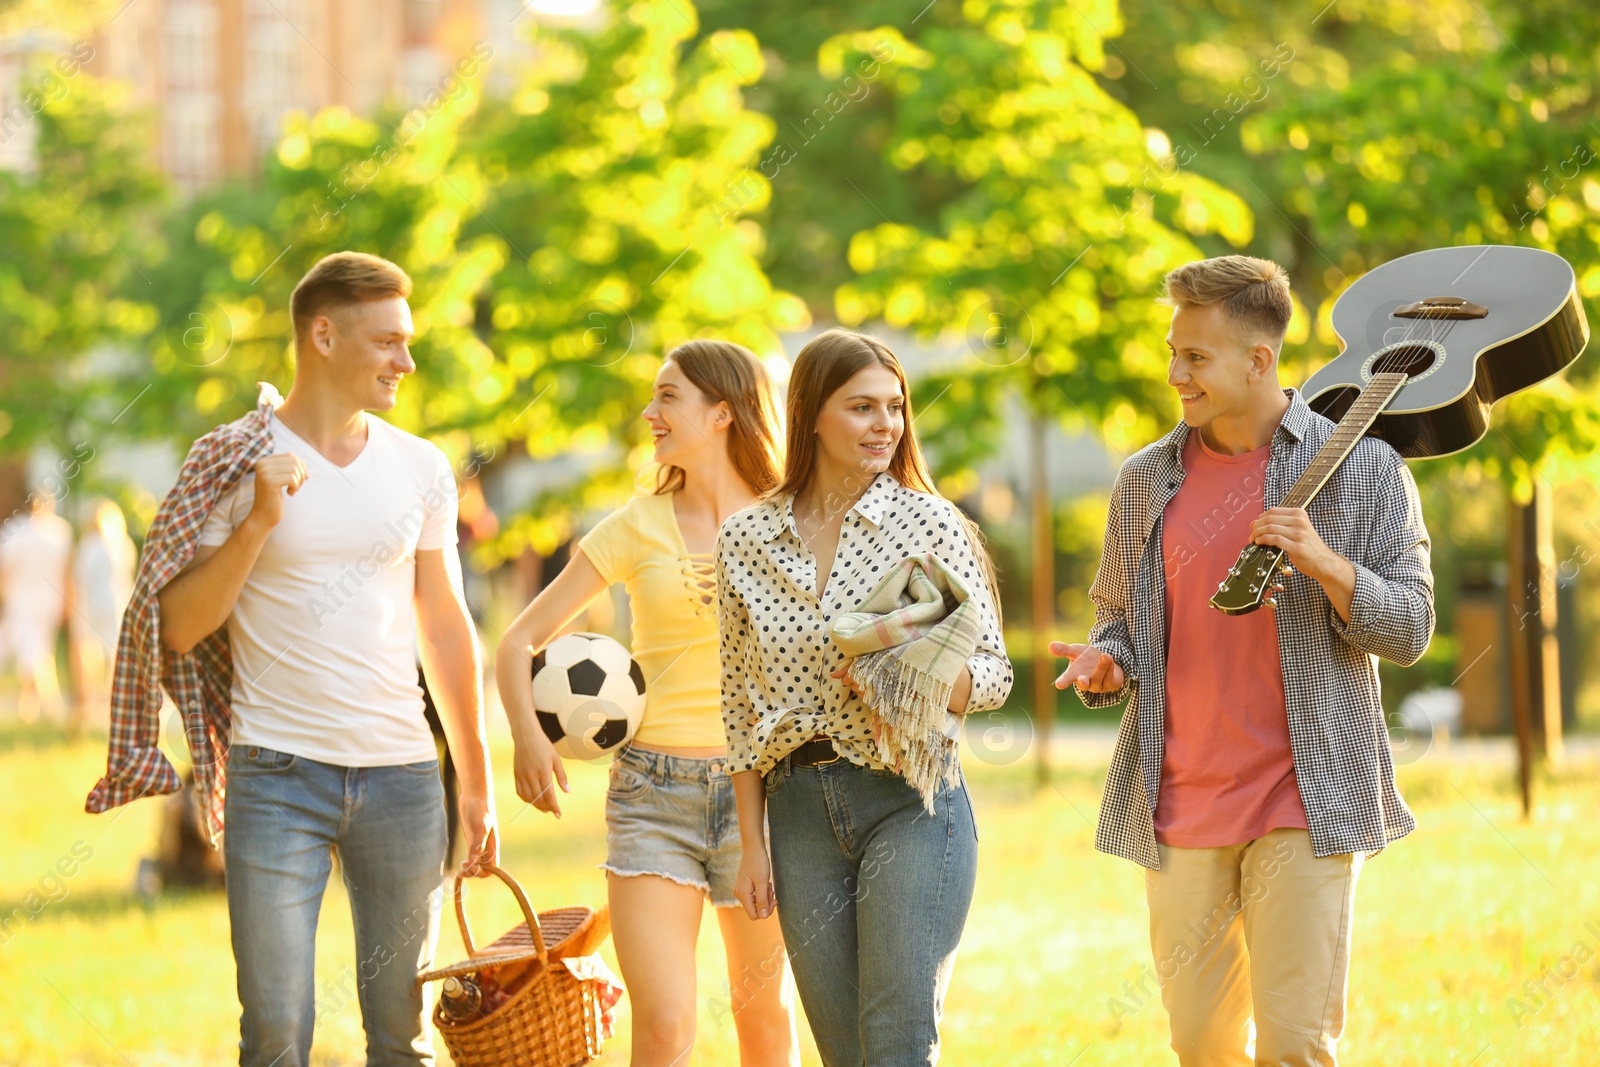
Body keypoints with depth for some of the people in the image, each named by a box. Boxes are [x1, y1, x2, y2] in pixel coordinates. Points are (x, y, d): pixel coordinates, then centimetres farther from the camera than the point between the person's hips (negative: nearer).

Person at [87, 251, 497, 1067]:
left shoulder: (420, 469, 9)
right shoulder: (234, 463, -1)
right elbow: (178, 628, -3)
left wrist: (477, 780, 14)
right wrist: (258, 523, -14)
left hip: (401, 775, 3)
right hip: (277, 774, -3)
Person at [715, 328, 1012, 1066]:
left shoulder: (929, 523, -1)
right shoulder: (746, 541, 6)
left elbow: (993, 673, 1)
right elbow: (741, 704, 11)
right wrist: (753, 843, 7)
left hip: (911, 800, -3)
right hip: (803, 811, 3)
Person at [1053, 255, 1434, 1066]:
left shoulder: (1361, 468, 0)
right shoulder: (1146, 480, 10)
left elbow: (1408, 631, -1)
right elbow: (1118, 617, 18)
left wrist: (1325, 563, -19)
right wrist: (1104, 663, -6)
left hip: (1305, 805, -3)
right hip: (1179, 808, 3)